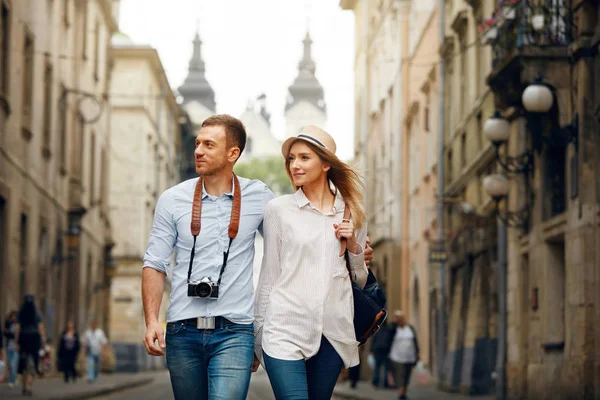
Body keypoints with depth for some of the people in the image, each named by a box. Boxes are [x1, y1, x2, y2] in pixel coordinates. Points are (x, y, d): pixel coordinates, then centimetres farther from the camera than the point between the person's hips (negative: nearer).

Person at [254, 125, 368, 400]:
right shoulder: (279, 209, 2)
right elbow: (269, 273, 7)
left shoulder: (352, 212, 10)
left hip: (333, 333, 3)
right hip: (286, 331, -3)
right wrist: (258, 332, 7)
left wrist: (353, 245, 0)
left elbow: (360, 280, 17)